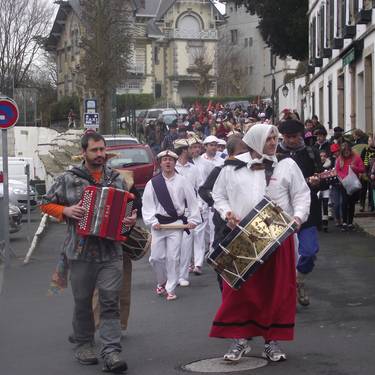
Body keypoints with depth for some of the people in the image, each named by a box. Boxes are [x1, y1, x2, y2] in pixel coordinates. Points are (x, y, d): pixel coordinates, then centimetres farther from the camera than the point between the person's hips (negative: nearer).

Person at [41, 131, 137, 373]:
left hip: (111, 251, 1)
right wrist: (66, 211, -10)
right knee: (83, 302, 10)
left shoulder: (117, 179, 9)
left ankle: (112, 352, -7)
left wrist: (132, 218, -3)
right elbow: (46, 204, 7)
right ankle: (84, 345, 25)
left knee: (111, 302, -5)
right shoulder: (69, 179, 2)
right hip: (81, 251, -1)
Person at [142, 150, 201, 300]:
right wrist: (152, 221, -7)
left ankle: (170, 289, 8)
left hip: (176, 223, -1)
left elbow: (192, 202, 5)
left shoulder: (182, 181, 2)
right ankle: (161, 282, 29)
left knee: (173, 258, -2)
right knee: (156, 257, 3)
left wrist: (193, 219, -1)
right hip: (158, 224, 1)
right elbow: (147, 205, 1)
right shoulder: (153, 183, 2)